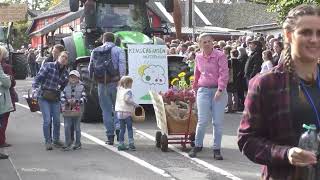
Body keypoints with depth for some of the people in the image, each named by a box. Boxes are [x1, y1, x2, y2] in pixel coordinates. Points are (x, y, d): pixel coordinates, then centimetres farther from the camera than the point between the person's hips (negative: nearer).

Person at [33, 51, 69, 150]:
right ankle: (47, 142, 5)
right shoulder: (48, 66, -7)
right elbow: (38, 78, -9)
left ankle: (56, 140, 25)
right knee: (47, 120, -9)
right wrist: (35, 89, -21)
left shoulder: (65, 72, 7)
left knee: (57, 120, 6)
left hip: (55, 98, 5)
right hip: (44, 97, -4)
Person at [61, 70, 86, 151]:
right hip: (67, 109, 1)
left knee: (77, 127, 6)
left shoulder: (81, 87, 5)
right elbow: (62, 97, 3)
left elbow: (84, 98, -2)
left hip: (77, 109, -1)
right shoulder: (66, 87, 7)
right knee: (67, 127, -5)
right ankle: (68, 144, 2)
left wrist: (76, 101, -16)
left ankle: (78, 144, 17)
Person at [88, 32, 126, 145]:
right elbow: (122, 67, -11)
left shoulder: (95, 51, 11)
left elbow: (90, 69, 11)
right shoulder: (118, 51, 1)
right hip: (115, 83, -2)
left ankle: (110, 136, 10)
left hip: (102, 84, 2)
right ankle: (118, 127, -13)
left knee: (106, 110, 9)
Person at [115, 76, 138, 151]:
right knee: (130, 128, 3)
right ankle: (131, 143, -5)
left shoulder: (119, 90, 13)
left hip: (119, 112, 6)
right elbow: (127, 99, -23)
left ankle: (121, 144, 10)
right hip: (127, 112, -6)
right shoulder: (128, 91, -9)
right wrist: (134, 104, -15)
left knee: (122, 129, 11)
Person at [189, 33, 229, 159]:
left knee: (217, 122, 2)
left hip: (218, 91, -2)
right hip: (203, 90, 2)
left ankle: (217, 149, 11)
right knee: (202, 121, -2)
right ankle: (198, 145, 16)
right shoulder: (198, 57, 10)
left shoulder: (220, 56, -5)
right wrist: (195, 88, 28)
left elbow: (224, 74, -11)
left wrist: (220, 90, -19)